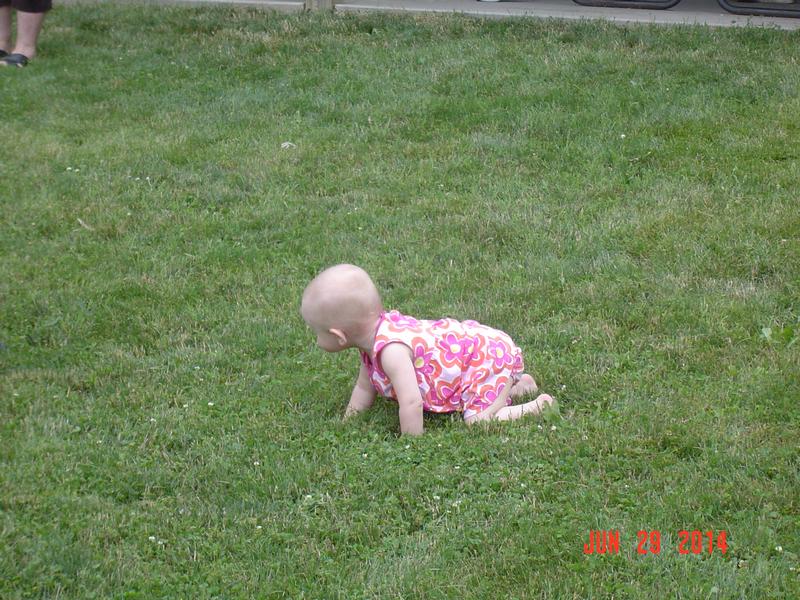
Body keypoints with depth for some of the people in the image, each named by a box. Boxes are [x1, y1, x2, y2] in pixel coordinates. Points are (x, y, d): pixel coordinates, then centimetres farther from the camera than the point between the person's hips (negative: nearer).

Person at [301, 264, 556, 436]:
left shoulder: (391, 349, -32)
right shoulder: (377, 331, -1)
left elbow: (411, 403, -36)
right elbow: (364, 388, 14)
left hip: (492, 356, -10)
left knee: (478, 421, -22)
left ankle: (539, 406, -5)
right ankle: (514, 386, 31)